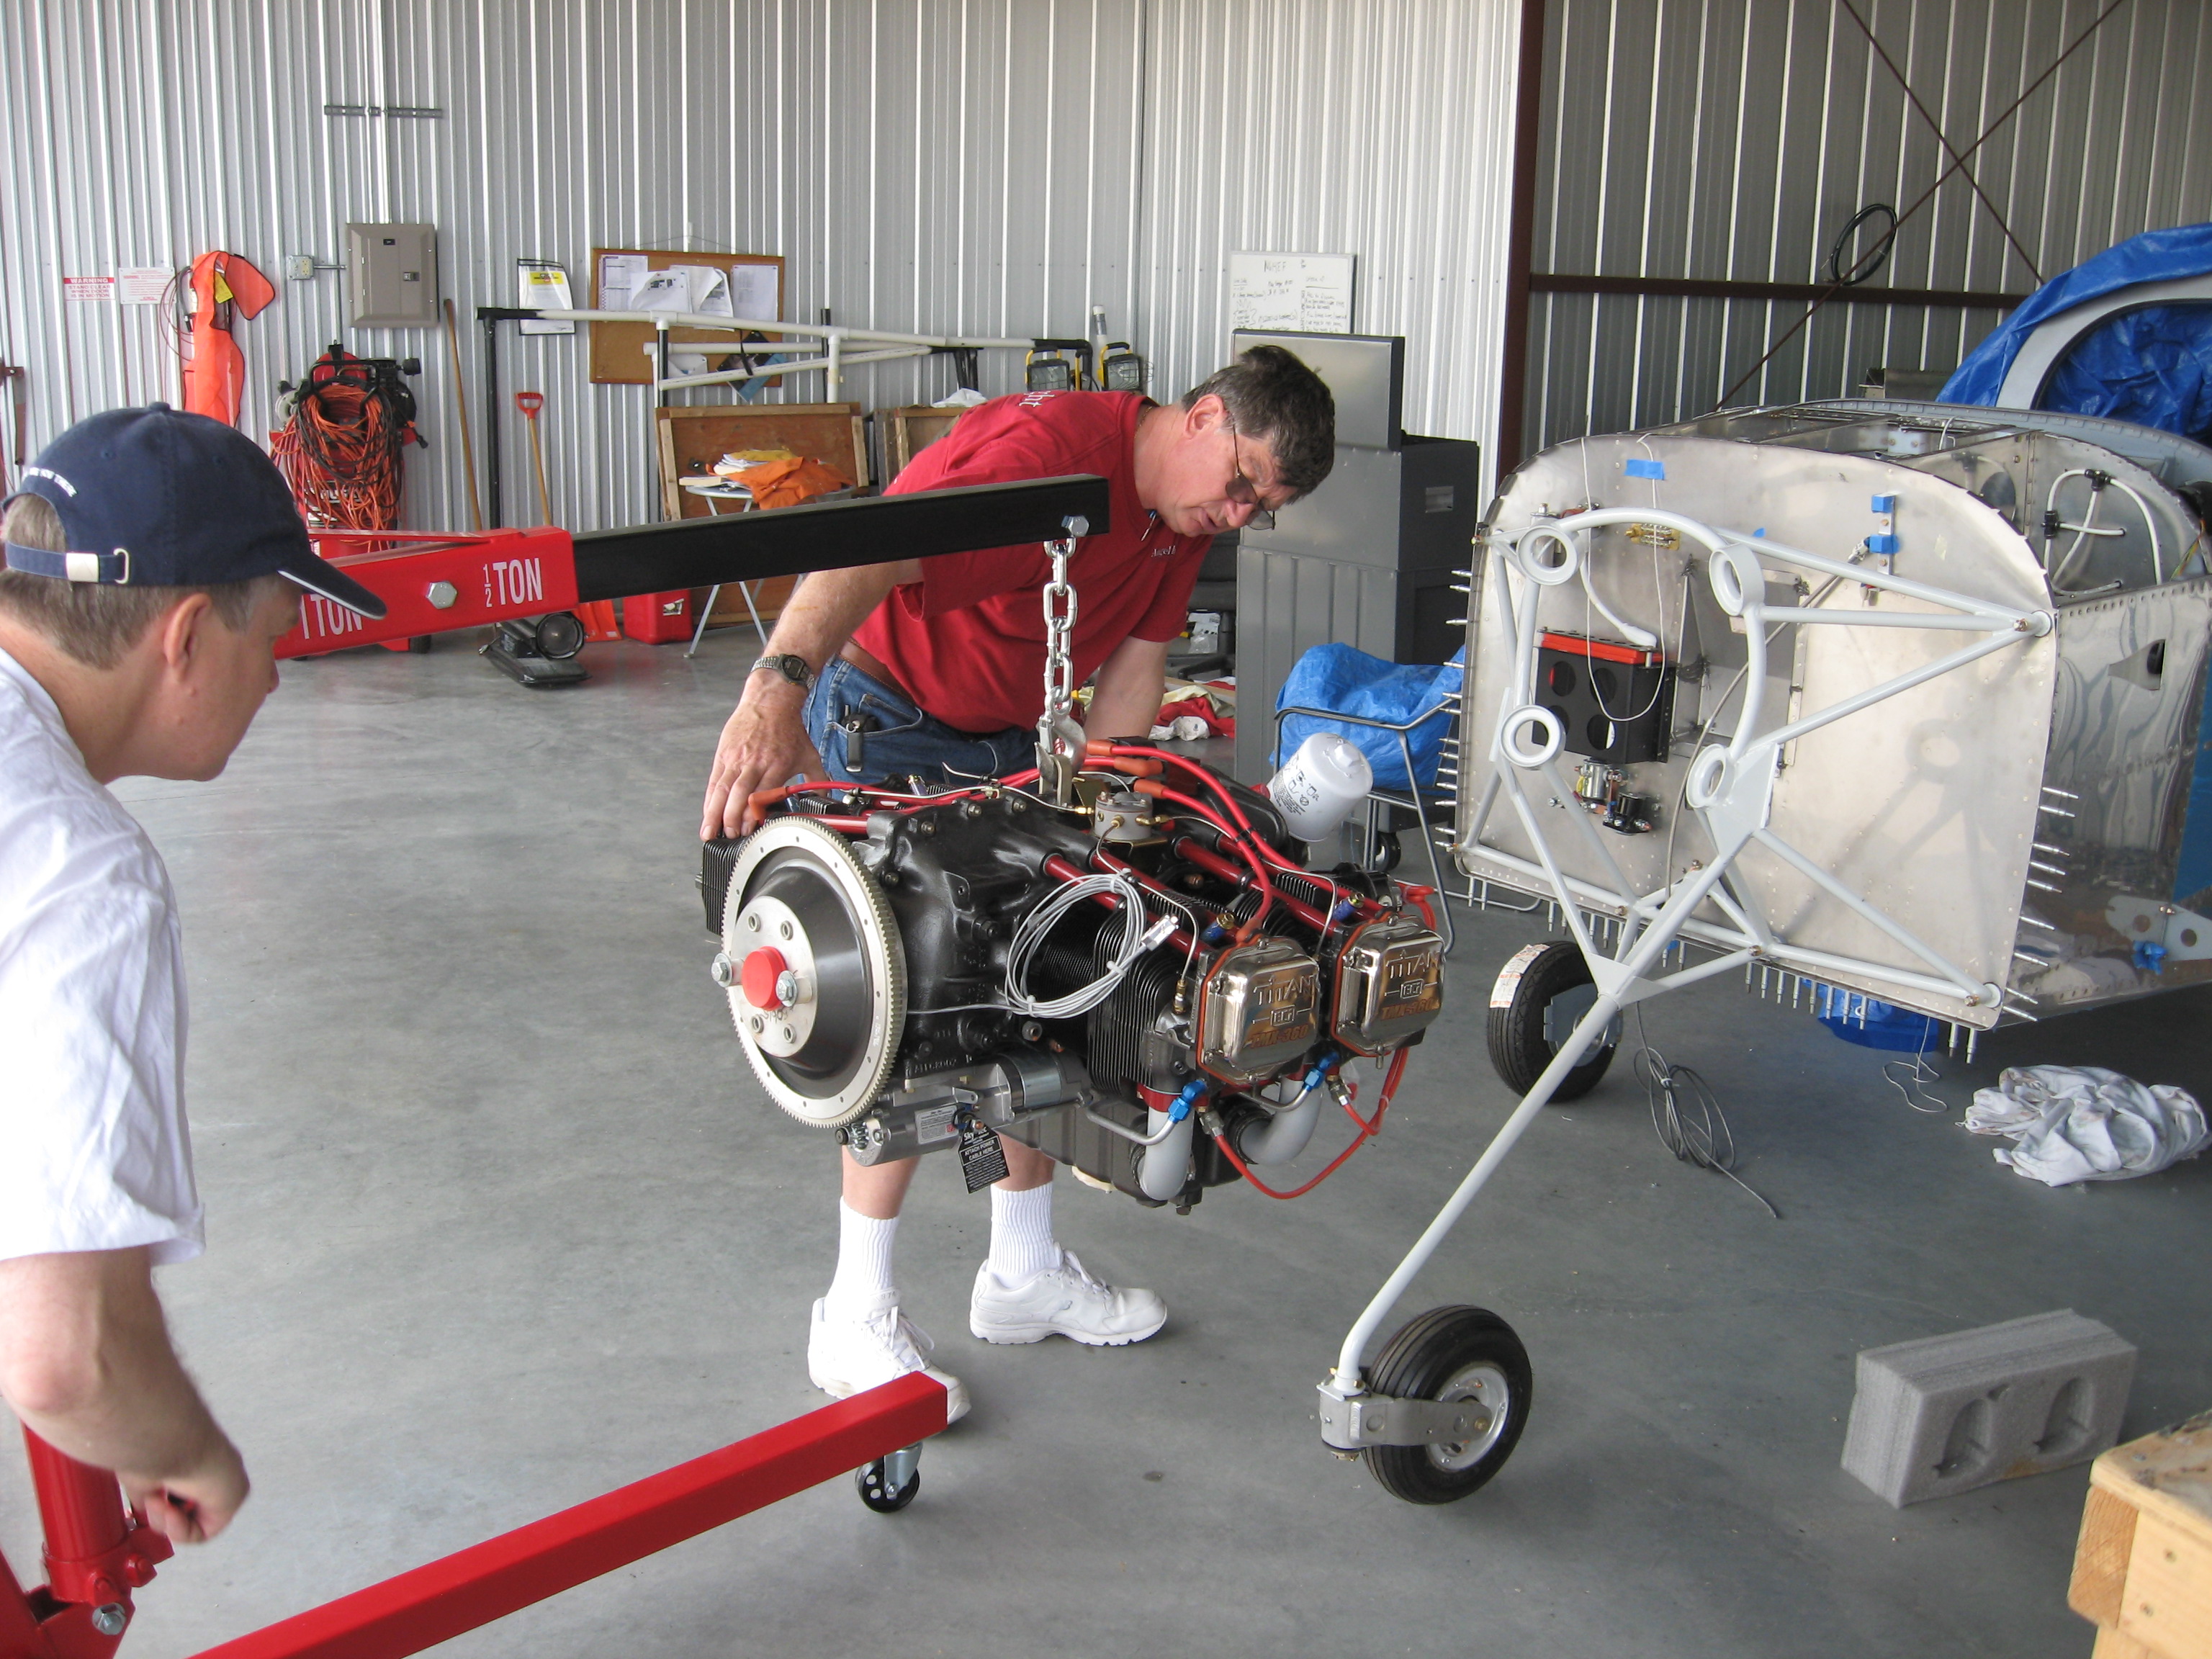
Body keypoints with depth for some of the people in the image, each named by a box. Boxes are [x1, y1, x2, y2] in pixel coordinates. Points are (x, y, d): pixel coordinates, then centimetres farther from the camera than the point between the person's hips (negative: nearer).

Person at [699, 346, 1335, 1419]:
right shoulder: (1051, 445, -28)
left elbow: (1129, 674, 3)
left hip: (1010, 742, 9)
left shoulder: (1185, 513, 0)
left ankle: (1024, 1274, 26)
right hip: (887, 726, -9)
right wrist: (778, 686, -60)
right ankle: (856, 1320, 1)